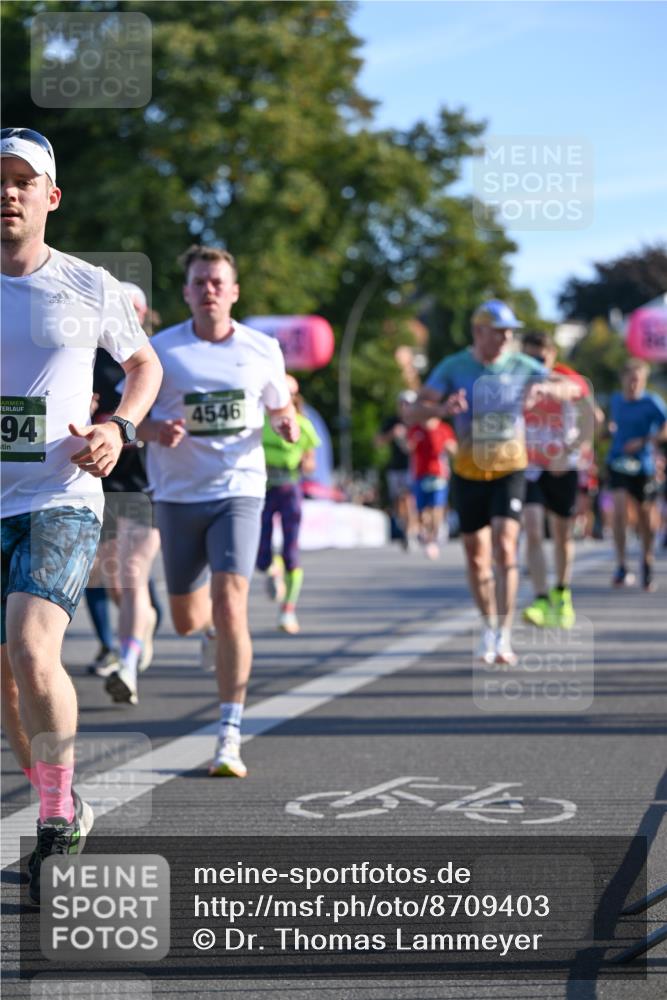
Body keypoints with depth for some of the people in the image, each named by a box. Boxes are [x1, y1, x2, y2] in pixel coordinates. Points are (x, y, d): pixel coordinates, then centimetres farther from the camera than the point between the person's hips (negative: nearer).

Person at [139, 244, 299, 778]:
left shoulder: (262, 349, 3)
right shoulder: (161, 349, -1)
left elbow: (280, 408, 16)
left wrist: (288, 424, -8)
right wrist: (155, 430, -20)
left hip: (239, 491, -1)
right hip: (178, 494, 1)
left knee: (230, 606, -17)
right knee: (186, 620, 9)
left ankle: (230, 737, -13)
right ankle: (214, 626, 50)